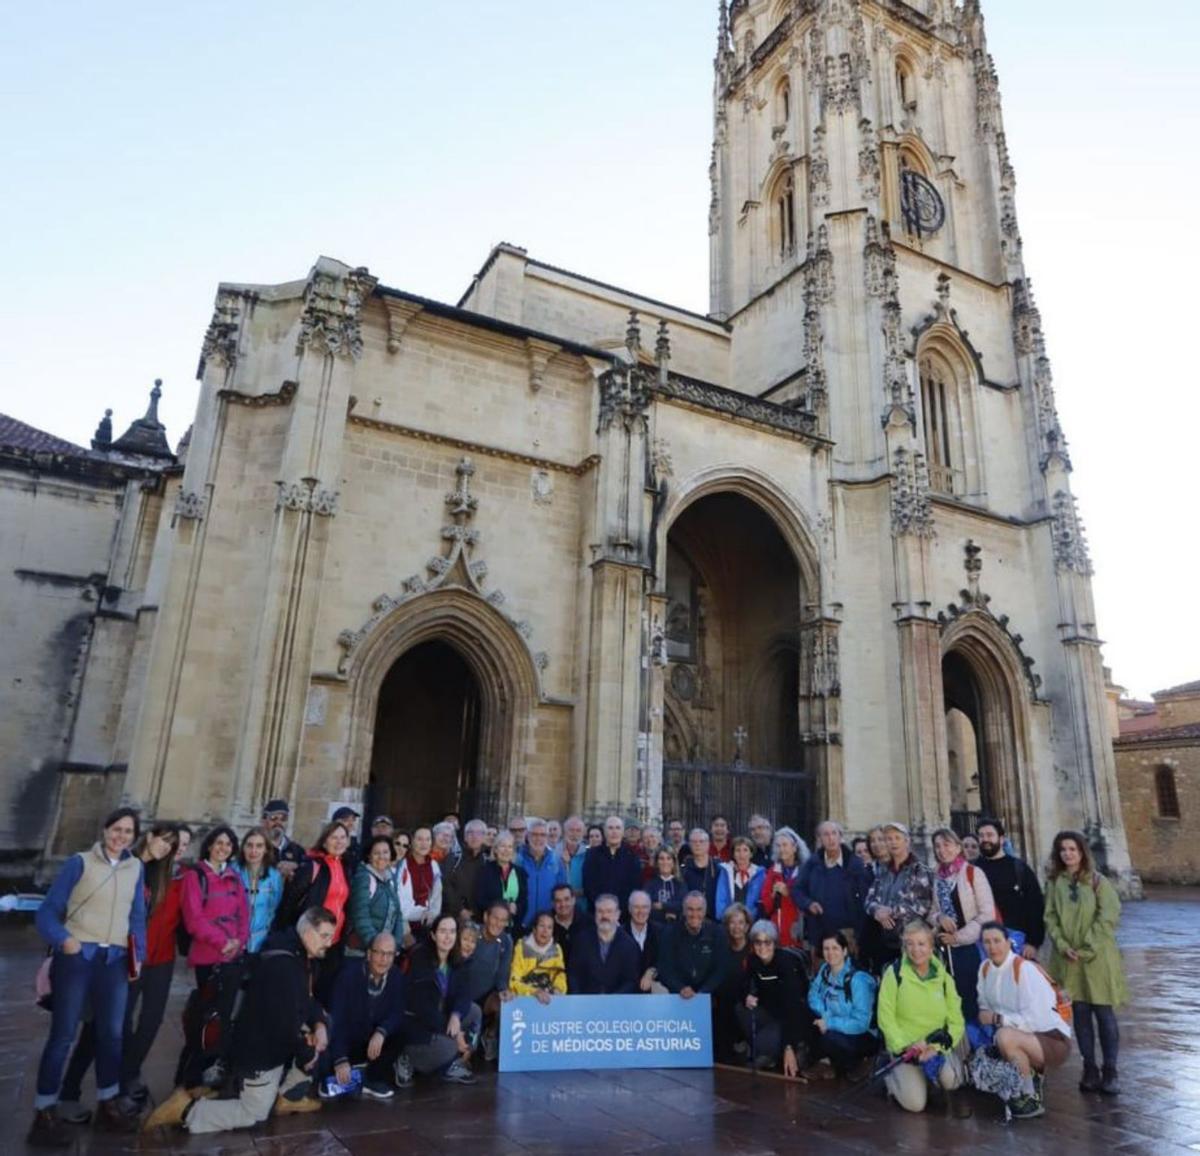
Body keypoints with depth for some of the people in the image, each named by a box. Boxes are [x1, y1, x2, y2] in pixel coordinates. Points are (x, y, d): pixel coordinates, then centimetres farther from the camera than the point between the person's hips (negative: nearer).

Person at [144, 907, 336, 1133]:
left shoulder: (302, 957, 0)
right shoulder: (283, 965, -32)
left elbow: (308, 999, 10)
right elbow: (286, 1024, -31)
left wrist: (319, 1025, -10)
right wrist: (307, 1055, -14)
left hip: (277, 1044, 8)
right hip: (259, 1050, -8)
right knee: (253, 1115, 6)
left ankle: (289, 1096, 14)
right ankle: (186, 1110, 12)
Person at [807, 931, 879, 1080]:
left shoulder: (858, 979, -23)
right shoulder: (824, 970, -4)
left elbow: (861, 1024, -25)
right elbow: (813, 998, -3)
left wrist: (830, 1023, -27)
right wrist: (825, 1016, -21)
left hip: (864, 1036, -6)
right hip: (837, 1030, 6)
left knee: (829, 1038, -32)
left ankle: (857, 1063, -3)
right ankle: (825, 1062, 0)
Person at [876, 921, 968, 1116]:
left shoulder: (943, 977, -1)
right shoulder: (895, 973, -10)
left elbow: (956, 1022, -2)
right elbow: (886, 1018, -8)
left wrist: (936, 1047, -16)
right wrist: (904, 1047, -17)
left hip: (937, 1047, 2)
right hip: (904, 1048, -2)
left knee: (949, 1078, -27)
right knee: (915, 1103, -18)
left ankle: (951, 1093, 8)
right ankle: (893, 1075, 13)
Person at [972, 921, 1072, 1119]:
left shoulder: (1025, 969, -21)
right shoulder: (985, 967, 1)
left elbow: (1034, 1019, -24)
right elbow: (985, 1007, 6)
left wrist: (998, 1019, -18)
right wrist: (986, 1016, -14)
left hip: (1052, 1040, -7)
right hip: (1022, 1039, 7)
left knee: (1005, 1036, -33)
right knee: (978, 1064, -2)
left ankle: (1032, 1099, -13)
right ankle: (1032, 1074, 13)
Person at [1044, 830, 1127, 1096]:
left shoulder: (1097, 881, -3)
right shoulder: (1053, 882, 5)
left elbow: (1109, 917, -9)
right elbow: (1050, 917, 5)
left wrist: (1087, 947, -13)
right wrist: (1062, 944, -9)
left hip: (1097, 957, -2)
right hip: (1068, 958, 2)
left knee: (1104, 1014, 1)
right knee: (1080, 1014, 6)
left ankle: (1110, 1072, 11)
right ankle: (1090, 1070, 15)